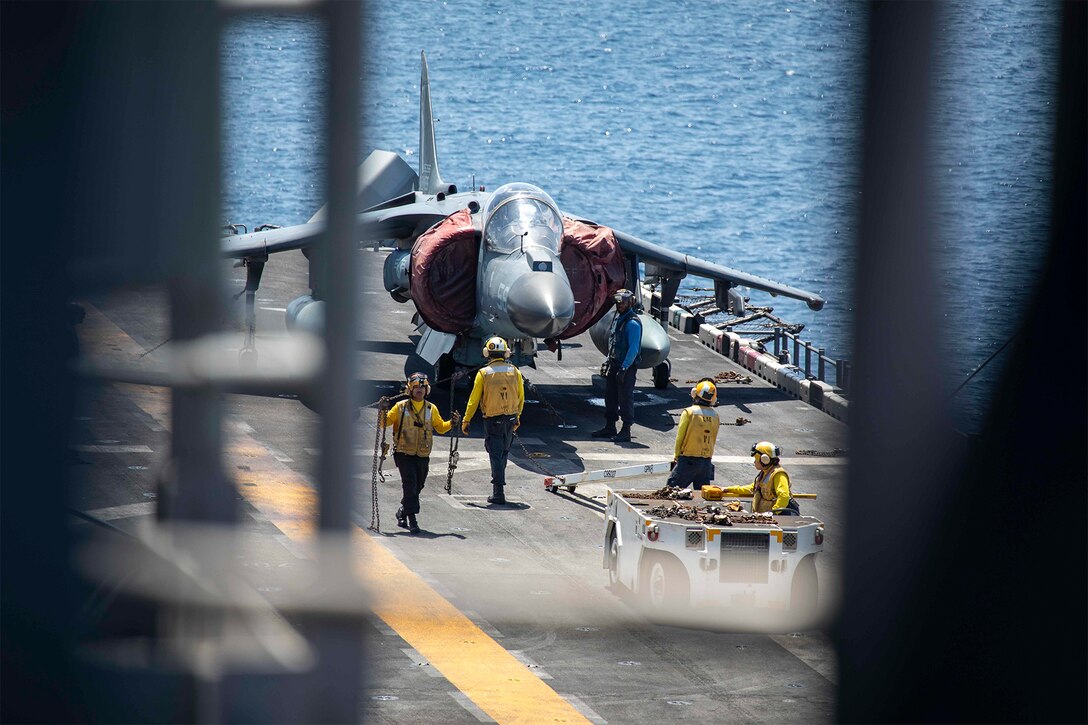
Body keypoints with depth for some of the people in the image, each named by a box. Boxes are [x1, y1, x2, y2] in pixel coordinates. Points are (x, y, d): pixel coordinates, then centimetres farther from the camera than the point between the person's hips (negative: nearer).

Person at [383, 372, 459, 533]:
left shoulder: (431, 409, 8)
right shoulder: (400, 407, 0)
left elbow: (440, 427, 17)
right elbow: (386, 422, 4)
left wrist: (452, 423, 0)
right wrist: (383, 413, -15)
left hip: (422, 456, 4)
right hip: (404, 453, -4)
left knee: (417, 487, 11)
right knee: (410, 483, -16)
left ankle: (402, 512, 33)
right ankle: (412, 519, -16)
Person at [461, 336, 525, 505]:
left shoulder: (483, 373, -8)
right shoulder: (514, 371, 1)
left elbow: (474, 399, -6)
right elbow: (521, 397, 8)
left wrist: (466, 420, 2)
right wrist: (517, 417, 21)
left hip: (492, 420, -3)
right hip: (510, 419, 3)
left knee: (496, 455, 0)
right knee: (504, 453, 18)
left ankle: (498, 493, -5)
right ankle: (498, 482, 29)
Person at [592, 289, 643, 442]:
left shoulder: (633, 323, -15)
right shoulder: (618, 318, 14)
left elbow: (633, 349, -19)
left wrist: (624, 368, -21)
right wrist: (608, 362, 18)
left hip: (627, 367, -9)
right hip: (614, 365, 9)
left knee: (625, 398, -4)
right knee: (610, 397, 13)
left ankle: (626, 431, 1)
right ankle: (609, 428, 23)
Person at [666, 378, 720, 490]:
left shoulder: (689, 412, -10)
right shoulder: (715, 416, 2)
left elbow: (680, 436, -4)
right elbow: (713, 440, 9)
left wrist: (676, 456, 8)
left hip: (688, 459, -5)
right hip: (706, 462, 5)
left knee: (672, 488, 2)